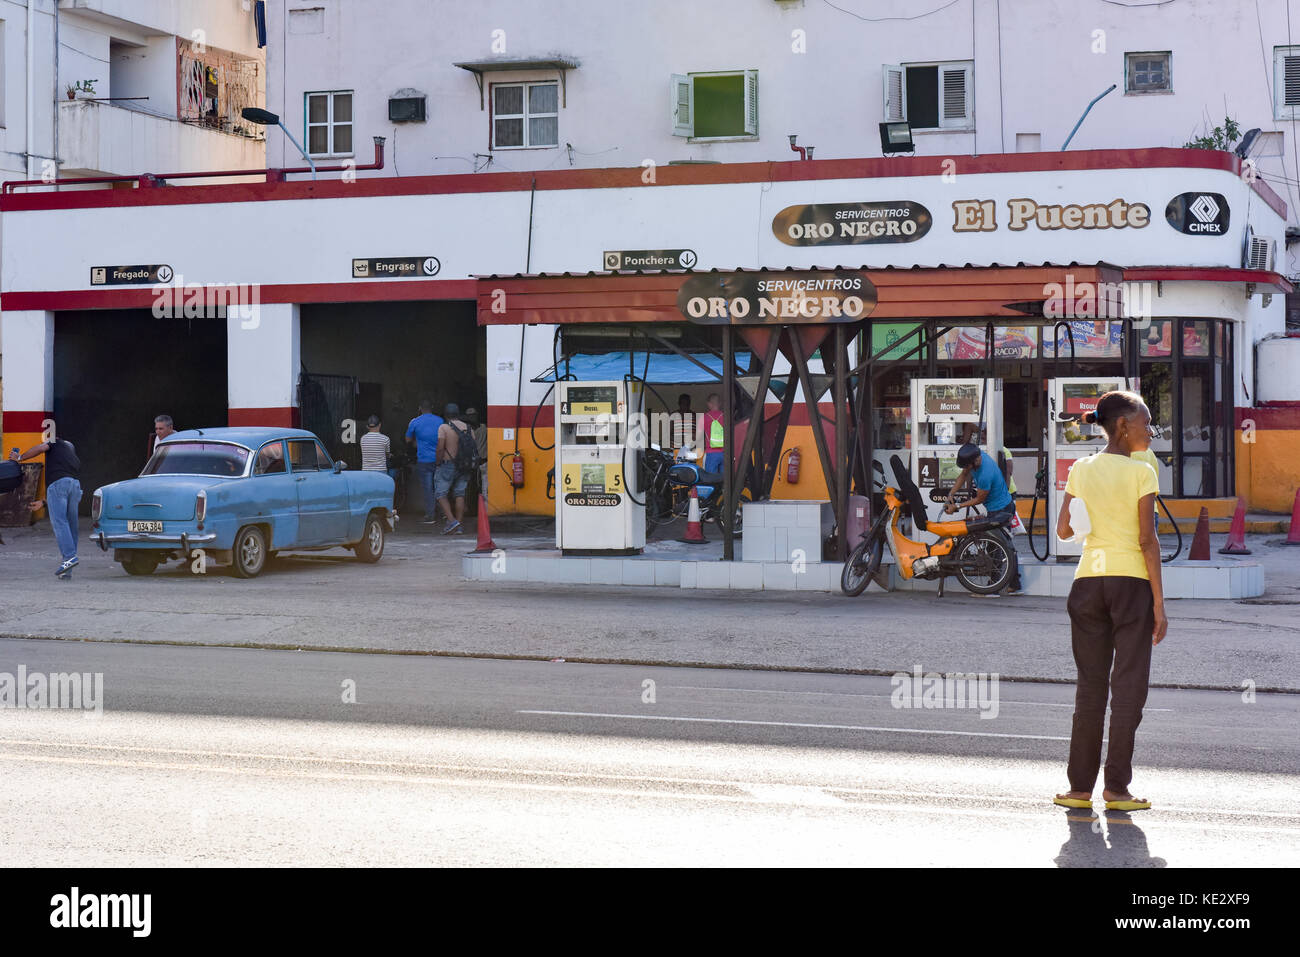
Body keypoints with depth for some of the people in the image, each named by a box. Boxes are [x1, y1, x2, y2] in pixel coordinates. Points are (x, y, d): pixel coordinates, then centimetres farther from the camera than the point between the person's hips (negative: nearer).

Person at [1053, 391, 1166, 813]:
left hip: (1088, 578, 4)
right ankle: (1116, 787, 1)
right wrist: (1159, 603, -7)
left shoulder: (1080, 470, 7)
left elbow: (1063, 530, 5)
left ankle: (1080, 786, 9)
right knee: (1128, 684, 2)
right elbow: (1147, 541, -10)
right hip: (1131, 579, -4)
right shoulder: (1141, 472, -6)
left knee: (1090, 685, 9)